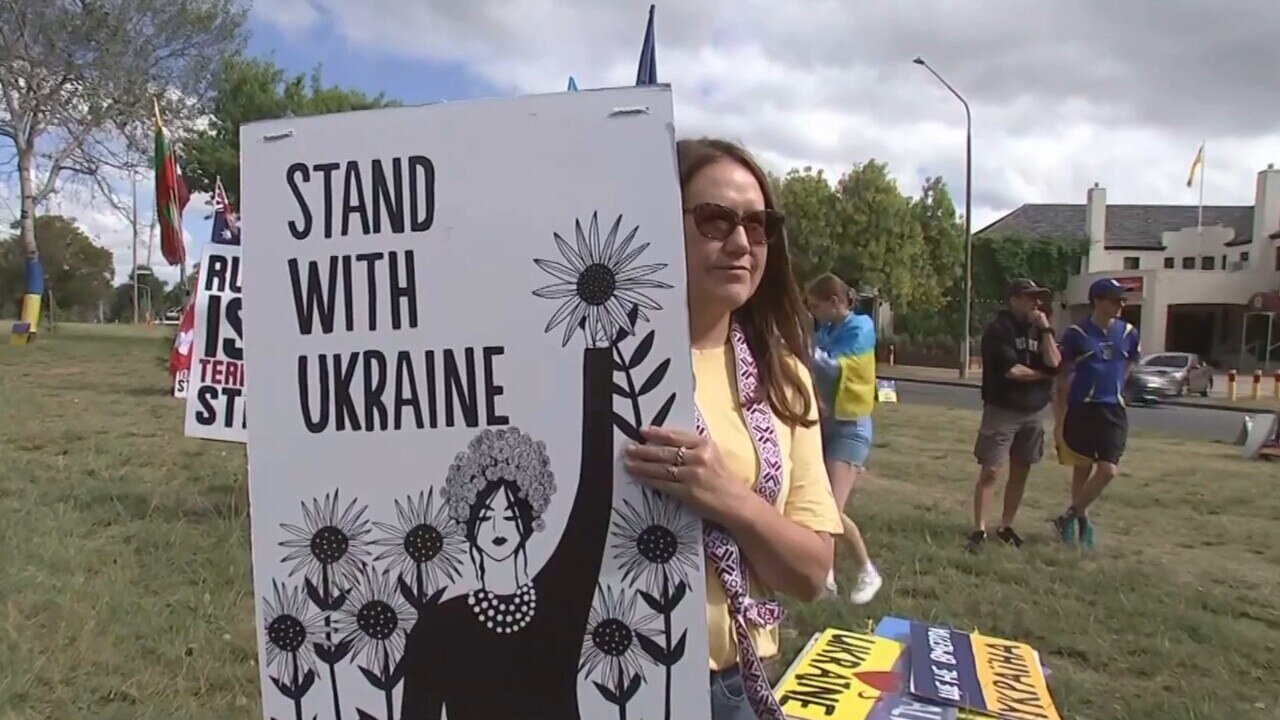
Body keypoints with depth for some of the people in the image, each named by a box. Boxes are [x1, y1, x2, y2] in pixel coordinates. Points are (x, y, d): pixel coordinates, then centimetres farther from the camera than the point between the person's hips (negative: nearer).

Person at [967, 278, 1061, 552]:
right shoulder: (998, 328, -9)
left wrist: (1045, 329, -8)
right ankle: (979, 530, -2)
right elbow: (1011, 370, -17)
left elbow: (1054, 364, -4)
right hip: (1002, 410, -6)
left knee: (1020, 472, 9)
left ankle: (1006, 527, 20)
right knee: (991, 471, -8)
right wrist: (1042, 374, -2)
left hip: (1034, 412, 6)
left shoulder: (1038, 329, 11)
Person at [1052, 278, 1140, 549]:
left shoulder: (1128, 333, 4)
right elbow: (1063, 375, 1)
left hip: (1113, 411, 3)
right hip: (1081, 409, -3)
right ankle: (1082, 521, 22)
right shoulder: (1076, 334, -5)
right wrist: (1062, 413, 1)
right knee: (1082, 468, 6)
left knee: (1108, 470, -7)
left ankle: (1069, 517, 8)